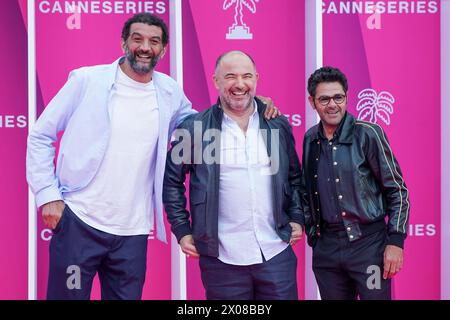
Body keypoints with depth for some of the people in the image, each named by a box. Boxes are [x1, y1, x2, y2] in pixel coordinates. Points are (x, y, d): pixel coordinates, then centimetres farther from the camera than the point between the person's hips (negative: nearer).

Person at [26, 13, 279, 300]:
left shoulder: (170, 93, 6)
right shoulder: (87, 80, -3)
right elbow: (41, 137, 2)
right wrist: (47, 195, -7)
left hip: (133, 232, 3)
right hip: (78, 222, -3)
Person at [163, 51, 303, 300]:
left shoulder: (278, 125, 7)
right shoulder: (194, 128, -3)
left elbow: (294, 176, 18)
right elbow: (172, 180, 5)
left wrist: (296, 218, 8)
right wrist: (182, 230, 1)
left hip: (277, 254, 3)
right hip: (222, 259, -2)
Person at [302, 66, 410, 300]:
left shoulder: (368, 134, -8)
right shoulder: (310, 139, 6)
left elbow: (397, 189, -6)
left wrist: (396, 241, -10)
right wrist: (311, 231, 12)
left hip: (369, 243, -4)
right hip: (326, 247, 4)